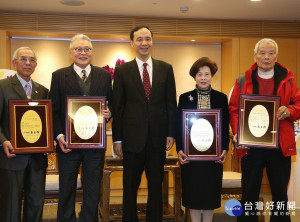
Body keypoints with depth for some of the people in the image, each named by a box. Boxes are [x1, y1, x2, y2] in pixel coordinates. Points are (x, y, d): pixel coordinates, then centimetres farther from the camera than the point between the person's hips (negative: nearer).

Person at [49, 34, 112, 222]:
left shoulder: (104, 75, 7)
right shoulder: (59, 76, 2)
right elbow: (53, 110, -1)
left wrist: (109, 112, -11)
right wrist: (59, 136, -12)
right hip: (68, 143, -1)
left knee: (93, 191, 11)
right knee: (66, 190, 11)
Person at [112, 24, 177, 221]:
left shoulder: (166, 69, 6)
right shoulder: (122, 70, 2)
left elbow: (171, 104, 6)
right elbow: (117, 107, 1)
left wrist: (171, 134, 0)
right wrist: (117, 139, -3)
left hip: (158, 138, 2)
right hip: (133, 138, -1)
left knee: (156, 185, 13)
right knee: (130, 185, 10)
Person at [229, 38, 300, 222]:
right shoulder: (243, 81, 7)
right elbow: (234, 109, 4)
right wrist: (237, 132, -12)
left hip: (280, 145, 1)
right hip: (250, 145, -1)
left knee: (281, 193, 9)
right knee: (249, 193, 6)